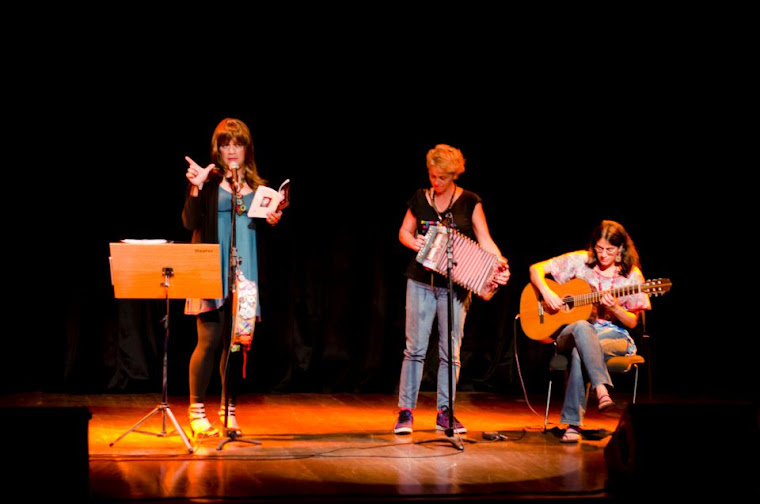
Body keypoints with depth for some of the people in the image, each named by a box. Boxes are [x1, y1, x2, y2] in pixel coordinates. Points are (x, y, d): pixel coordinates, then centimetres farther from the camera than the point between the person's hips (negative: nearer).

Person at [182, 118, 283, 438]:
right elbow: (190, 223, -9)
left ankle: (229, 412, 15)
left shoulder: (256, 185, 13)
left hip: (245, 271, 4)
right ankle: (197, 412, 3)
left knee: (236, 344, 6)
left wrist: (273, 221, -1)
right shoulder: (208, 179, 0)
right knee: (209, 341, -7)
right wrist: (195, 188, -21)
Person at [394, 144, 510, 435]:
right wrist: (413, 242, -7)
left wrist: (500, 265, -22)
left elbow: (484, 240, -4)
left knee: (450, 352, 2)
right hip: (421, 282, 1)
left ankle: (445, 413, 11)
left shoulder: (470, 202, 0)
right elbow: (404, 232, 16)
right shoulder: (420, 198, 7)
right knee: (415, 347, -2)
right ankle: (406, 411, 3)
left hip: (455, 285, -1)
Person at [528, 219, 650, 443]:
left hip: (613, 335, -1)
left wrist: (615, 309, -17)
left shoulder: (631, 275, 0)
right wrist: (547, 293, -14)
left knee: (579, 353, -37)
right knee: (582, 327, -40)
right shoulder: (580, 261, 1)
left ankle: (573, 423, -37)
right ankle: (601, 389, -51)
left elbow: (632, 322, 4)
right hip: (572, 332, 1)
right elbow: (536, 269, 4)